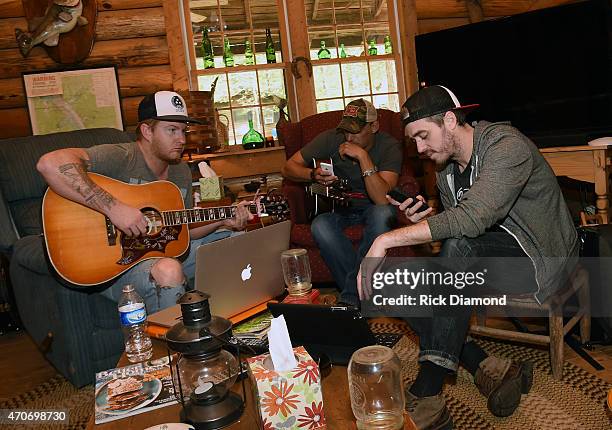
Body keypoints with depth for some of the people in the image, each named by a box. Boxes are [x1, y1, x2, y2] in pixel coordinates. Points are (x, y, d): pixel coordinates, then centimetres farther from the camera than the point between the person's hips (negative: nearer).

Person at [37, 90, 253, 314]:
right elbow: (49, 164, -34)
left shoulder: (181, 172, 7)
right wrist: (113, 207, -36)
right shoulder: (121, 158, -19)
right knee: (168, 270, -39)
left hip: (162, 251, 8)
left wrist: (223, 221, -1)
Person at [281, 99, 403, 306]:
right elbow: (288, 167, -6)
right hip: (339, 205, 2)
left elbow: (382, 199, -31)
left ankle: (351, 297, -27)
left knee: (383, 215, -37)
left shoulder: (389, 147, -17)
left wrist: (362, 155, -35)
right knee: (320, 226, -33)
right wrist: (313, 174, -28)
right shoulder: (331, 138, -11)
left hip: (371, 207, -1)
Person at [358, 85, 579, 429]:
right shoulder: (446, 171, 6)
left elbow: (472, 219, -35)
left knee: (460, 245, -36)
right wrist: (425, 220, -10)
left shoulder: (507, 146, -20)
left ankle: (427, 395, -34)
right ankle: (491, 371, -15)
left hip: (541, 259, -8)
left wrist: (387, 239, -36)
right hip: (488, 257, 8)